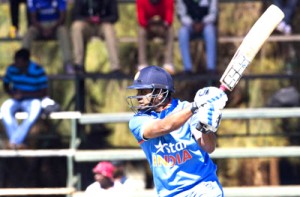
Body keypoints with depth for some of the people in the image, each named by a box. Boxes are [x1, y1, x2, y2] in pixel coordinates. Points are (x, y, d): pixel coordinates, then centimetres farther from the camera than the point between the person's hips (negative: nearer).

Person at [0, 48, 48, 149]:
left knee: (36, 107, -39)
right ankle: (19, 142, -31)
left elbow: (43, 92, -12)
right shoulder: (11, 69, -4)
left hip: (31, 100, -3)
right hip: (16, 101, 3)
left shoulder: (38, 71, -13)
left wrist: (24, 95, -21)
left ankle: (14, 141, -33)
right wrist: (12, 93, -13)